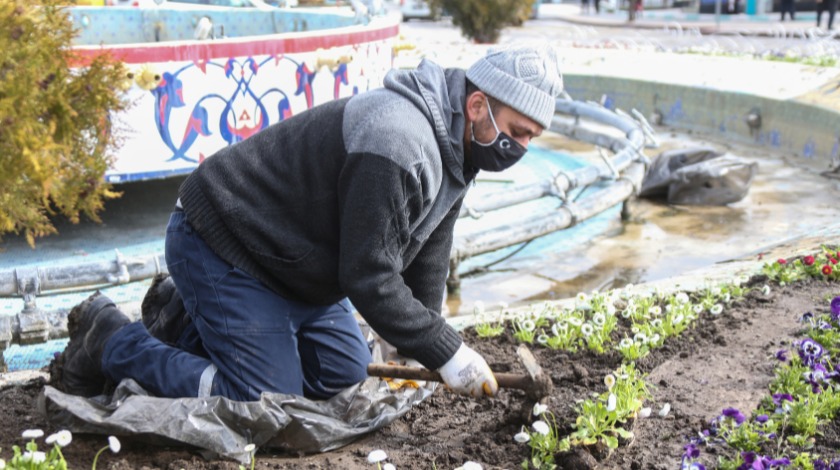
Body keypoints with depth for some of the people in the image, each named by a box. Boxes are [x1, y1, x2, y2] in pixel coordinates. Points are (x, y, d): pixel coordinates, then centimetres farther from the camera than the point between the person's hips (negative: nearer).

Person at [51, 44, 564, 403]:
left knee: (345, 376, 14)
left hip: (291, 266, 10)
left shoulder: (453, 149, 2)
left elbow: (425, 261, 9)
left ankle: (188, 321, 23)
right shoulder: (396, 144, -31)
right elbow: (369, 280, -29)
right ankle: (112, 340, 3)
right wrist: (448, 353, -23)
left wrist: (430, 350, 7)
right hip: (219, 251, -10)